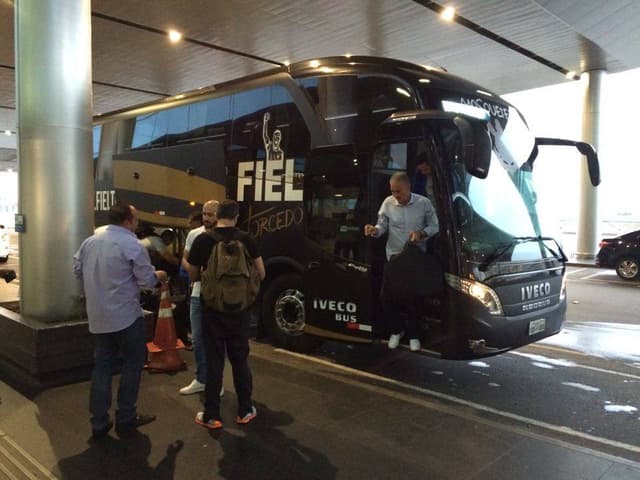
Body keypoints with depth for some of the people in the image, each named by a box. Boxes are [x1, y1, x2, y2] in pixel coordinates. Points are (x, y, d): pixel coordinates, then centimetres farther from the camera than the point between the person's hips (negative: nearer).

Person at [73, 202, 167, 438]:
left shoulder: (89, 241, 6)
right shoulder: (132, 245, -14)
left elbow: (77, 269, 16)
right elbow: (147, 280, -12)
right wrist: (159, 276, 9)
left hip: (98, 317, 6)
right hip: (126, 315, -6)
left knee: (102, 367, 12)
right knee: (133, 363, 9)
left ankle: (99, 422, 17)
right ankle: (125, 418, 14)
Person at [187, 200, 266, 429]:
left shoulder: (202, 240, -6)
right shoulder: (246, 240, -5)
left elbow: (193, 276, 4)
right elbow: (260, 274, 0)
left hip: (212, 308, -1)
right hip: (239, 309, 1)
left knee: (214, 361, 7)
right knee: (240, 359, 13)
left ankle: (211, 415, 15)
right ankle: (245, 411, 23)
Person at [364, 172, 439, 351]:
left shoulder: (424, 203, -9)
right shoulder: (388, 203, -7)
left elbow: (434, 227, 0)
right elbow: (382, 226, -1)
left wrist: (422, 233, -20)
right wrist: (375, 230, -24)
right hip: (394, 256, 1)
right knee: (388, 295, -2)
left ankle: (413, 334, 26)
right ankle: (396, 330, 24)